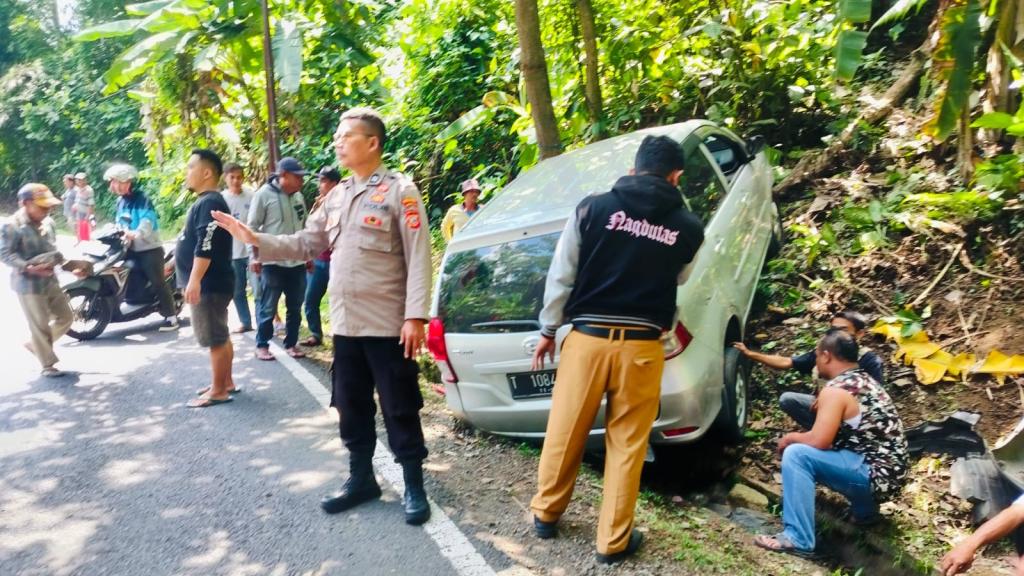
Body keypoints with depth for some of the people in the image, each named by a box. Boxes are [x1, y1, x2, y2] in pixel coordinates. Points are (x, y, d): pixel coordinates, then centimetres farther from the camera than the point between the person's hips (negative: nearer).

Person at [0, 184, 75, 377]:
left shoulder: (48, 222, 8)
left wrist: (57, 259, 4)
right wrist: (29, 268, -28)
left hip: (50, 281, 8)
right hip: (28, 284, -8)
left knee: (65, 317, 12)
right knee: (40, 325, 0)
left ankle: (35, 345, 32)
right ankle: (48, 365, 13)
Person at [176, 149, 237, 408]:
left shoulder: (210, 203, -17)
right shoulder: (205, 202, 17)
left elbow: (206, 246, -26)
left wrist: (195, 280, -29)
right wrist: (175, 262, 30)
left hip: (209, 284, -11)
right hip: (209, 282, 11)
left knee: (215, 338, -4)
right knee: (220, 335, 16)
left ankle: (218, 391, 3)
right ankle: (226, 382, 26)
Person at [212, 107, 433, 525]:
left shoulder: (399, 190, -7)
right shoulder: (336, 196, 14)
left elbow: (418, 258, -13)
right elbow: (306, 244, 17)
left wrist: (416, 317, -19)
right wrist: (255, 239, 6)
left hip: (388, 325, -7)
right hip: (346, 325, 7)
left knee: (400, 410, 3)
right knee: (351, 408, 15)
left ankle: (414, 488, 17)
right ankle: (361, 479, 31)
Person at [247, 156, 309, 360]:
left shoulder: (298, 197, 8)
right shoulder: (263, 194, -8)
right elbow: (252, 227, -7)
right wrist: (255, 257, -10)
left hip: (297, 262, 5)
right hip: (272, 262, -5)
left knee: (295, 307, 11)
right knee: (268, 308, 4)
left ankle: (291, 344, 23)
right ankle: (262, 345, 17)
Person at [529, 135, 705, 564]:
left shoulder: (593, 208, -2)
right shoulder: (688, 228, 1)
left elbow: (561, 276, -1)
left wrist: (548, 329, 8)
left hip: (586, 337, 0)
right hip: (642, 346, 0)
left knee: (565, 432, 15)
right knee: (626, 445, 12)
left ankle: (546, 514, 34)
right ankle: (612, 541, 22)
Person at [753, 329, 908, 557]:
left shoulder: (836, 390, -16)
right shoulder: (865, 380, 12)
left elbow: (819, 441, -21)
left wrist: (790, 438, -4)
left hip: (875, 476, -10)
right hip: (888, 474, 10)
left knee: (796, 454, -19)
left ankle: (798, 540, -19)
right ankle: (864, 509, 26)